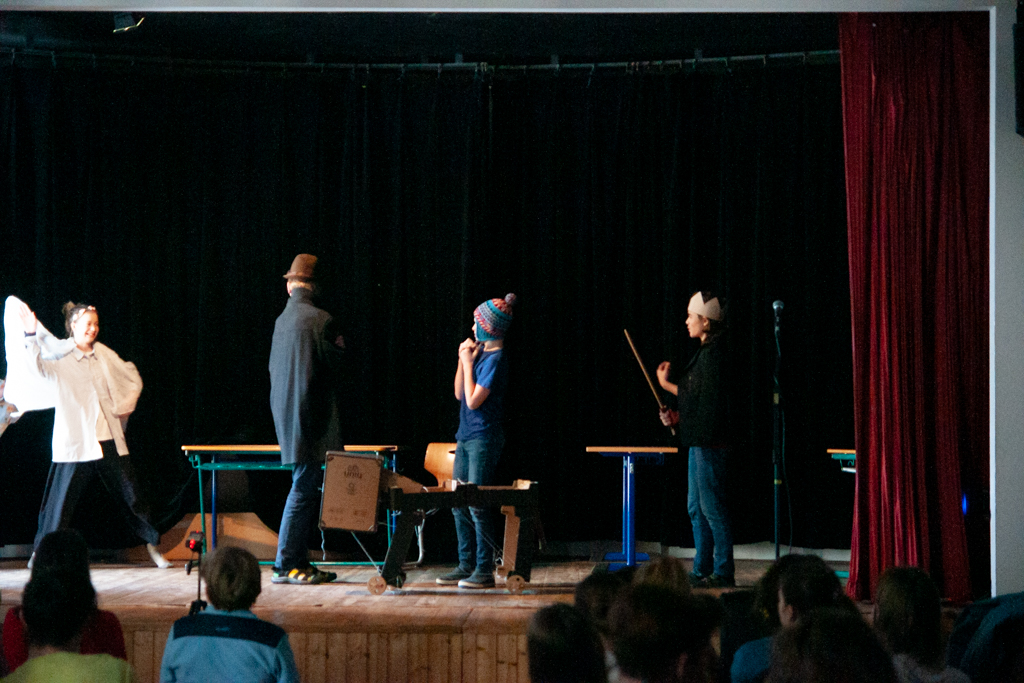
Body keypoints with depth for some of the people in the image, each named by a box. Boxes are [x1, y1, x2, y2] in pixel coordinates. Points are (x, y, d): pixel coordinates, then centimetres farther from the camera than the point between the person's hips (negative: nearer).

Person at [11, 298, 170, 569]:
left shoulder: (104, 354, 10)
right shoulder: (60, 357, -4)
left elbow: (133, 379, 23)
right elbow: (38, 366, -26)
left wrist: (124, 407, 11)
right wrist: (31, 334, -39)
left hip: (109, 440, 4)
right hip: (75, 443, -4)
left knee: (129, 494, 7)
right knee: (61, 498, -2)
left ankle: (152, 543, 19)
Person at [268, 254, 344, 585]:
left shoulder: (281, 321, 10)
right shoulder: (321, 320, -13)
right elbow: (334, 366, -9)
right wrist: (340, 347, 9)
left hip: (286, 418, 8)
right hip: (312, 419, -8)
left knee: (306, 488, 13)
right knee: (304, 490, -4)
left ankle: (300, 563, 15)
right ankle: (284, 566, -3)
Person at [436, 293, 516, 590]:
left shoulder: (495, 359, -13)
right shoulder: (480, 353, 14)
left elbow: (473, 400, -17)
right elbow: (460, 394, 16)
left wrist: (468, 363, -8)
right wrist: (463, 360, 7)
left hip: (483, 438, -9)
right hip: (466, 435, 9)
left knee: (477, 504, -7)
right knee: (458, 503, 10)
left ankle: (485, 571, -2)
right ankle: (466, 566, 16)